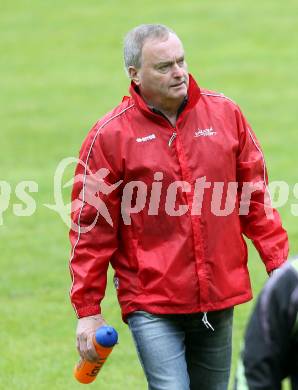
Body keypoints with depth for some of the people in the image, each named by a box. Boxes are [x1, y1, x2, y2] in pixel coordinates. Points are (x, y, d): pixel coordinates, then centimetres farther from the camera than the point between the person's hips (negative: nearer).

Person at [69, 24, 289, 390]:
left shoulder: (225, 113, 5)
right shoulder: (110, 135, -6)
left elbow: (256, 197, 12)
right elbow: (91, 226, -3)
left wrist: (278, 265, 7)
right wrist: (87, 310, -4)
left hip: (219, 297, 4)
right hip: (151, 302, -4)